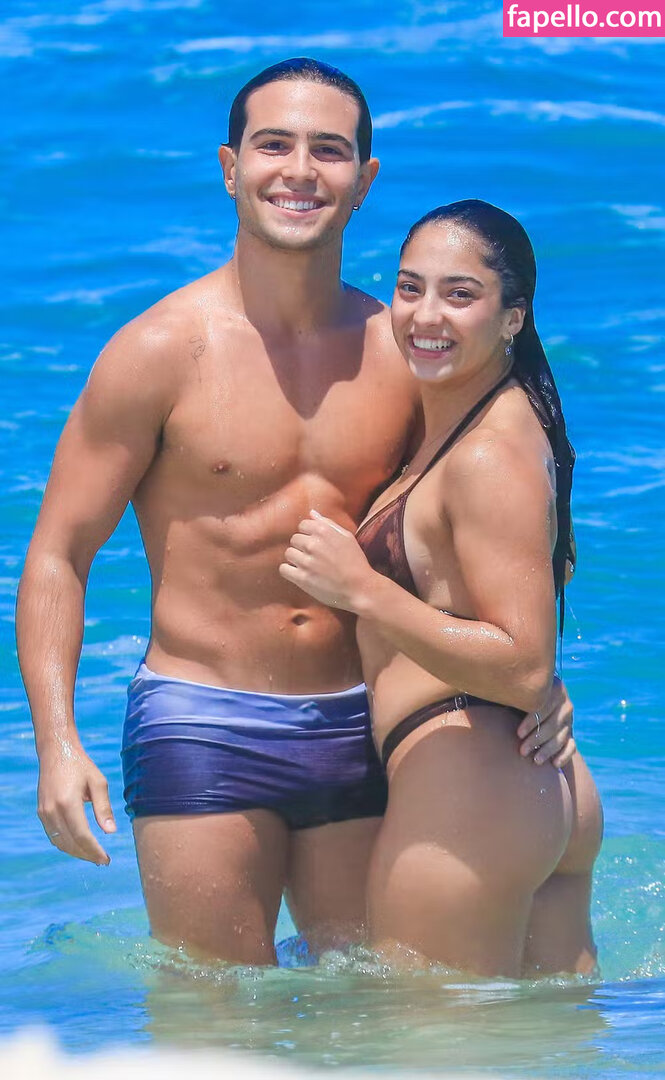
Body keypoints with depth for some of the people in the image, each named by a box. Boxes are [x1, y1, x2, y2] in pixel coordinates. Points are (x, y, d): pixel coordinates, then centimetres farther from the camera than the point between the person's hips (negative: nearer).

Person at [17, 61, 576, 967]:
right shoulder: (164, 349, -6)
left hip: (357, 728, 3)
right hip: (201, 724, -3)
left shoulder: (403, 356, 4)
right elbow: (59, 553, -4)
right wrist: (57, 740, -16)